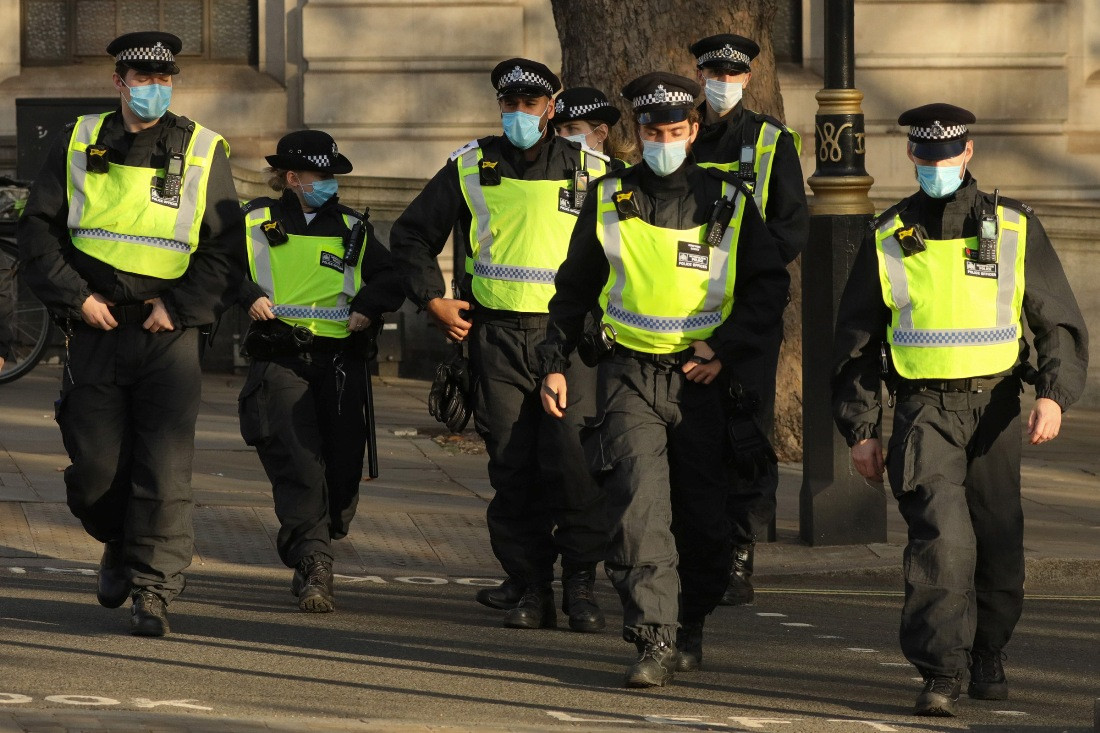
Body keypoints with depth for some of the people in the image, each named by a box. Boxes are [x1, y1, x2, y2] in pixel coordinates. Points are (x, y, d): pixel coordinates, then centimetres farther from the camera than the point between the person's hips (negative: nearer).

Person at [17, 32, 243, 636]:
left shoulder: (202, 153, 4)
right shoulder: (80, 145, 7)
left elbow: (226, 248, 4)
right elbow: (37, 229, 9)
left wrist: (179, 306, -7)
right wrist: (76, 296, -3)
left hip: (169, 335, -2)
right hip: (97, 329, 2)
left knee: (163, 468, -10)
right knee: (94, 466, 3)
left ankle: (153, 591, -7)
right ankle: (119, 547, 33)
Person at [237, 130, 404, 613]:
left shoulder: (352, 229, 17)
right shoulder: (255, 223, 9)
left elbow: (390, 279, 19)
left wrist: (368, 305, -1)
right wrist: (249, 296, -8)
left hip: (341, 360, 3)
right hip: (280, 357, -3)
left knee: (342, 463, -1)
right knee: (299, 461, -17)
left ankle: (308, 560, 20)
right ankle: (314, 567, -22)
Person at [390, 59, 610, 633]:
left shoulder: (590, 172, 8)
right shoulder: (470, 169, 9)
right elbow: (411, 234, 19)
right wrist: (431, 298, 8)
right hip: (496, 337, 1)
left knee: (572, 458, -14)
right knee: (512, 465, -1)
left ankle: (580, 582, -6)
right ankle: (529, 585, 5)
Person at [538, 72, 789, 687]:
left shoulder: (728, 202, 2)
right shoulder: (609, 201, 6)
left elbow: (770, 285, 6)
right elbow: (574, 289, 16)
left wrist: (725, 347, -5)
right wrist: (555, 362, 9)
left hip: (701, 379, 1)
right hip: (631, 375, -1)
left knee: (703, 519, 6)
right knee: (639, 505, -16)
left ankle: (690, 629, 27)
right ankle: (655, 642, -20)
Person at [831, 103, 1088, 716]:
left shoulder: (1015, 229, 2)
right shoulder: (888, 239, 5)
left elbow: (1060, 322, 2)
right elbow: (856, 342, 11)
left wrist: (1054, 396, -14)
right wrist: (861, 430, 6)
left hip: (994, 407, 1)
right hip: (923, 411, -1)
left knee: (998, 545, 7)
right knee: (940, 537, -17)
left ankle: (987, 655, 31)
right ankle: (941, 676, -18)